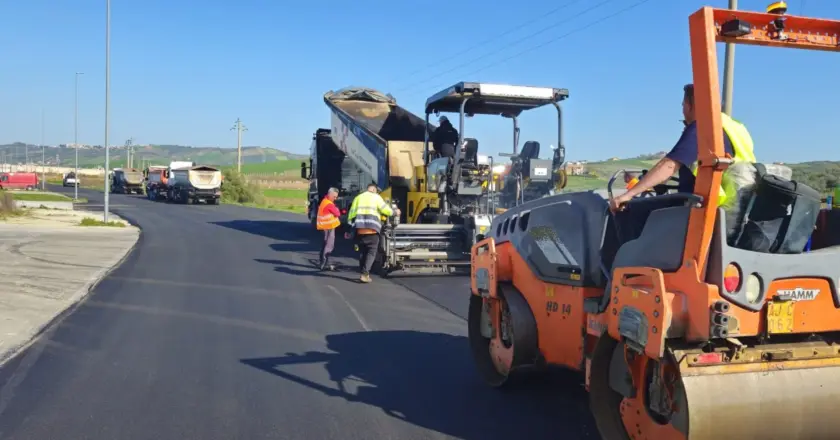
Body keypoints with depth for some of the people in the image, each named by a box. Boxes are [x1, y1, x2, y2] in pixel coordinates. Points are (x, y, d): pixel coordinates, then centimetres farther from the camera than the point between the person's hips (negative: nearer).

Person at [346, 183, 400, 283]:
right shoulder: (376, 197, 9)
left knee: (362, 251, 16)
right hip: (372, 228, -4)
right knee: (371, 251, 0)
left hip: (359, 228, 4)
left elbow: (351, 214, 15)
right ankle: (365, 274, -12)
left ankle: (363, 273, 15)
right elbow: (384, 209, -3)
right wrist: (395, 212, 15)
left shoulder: (358, 197, 20)